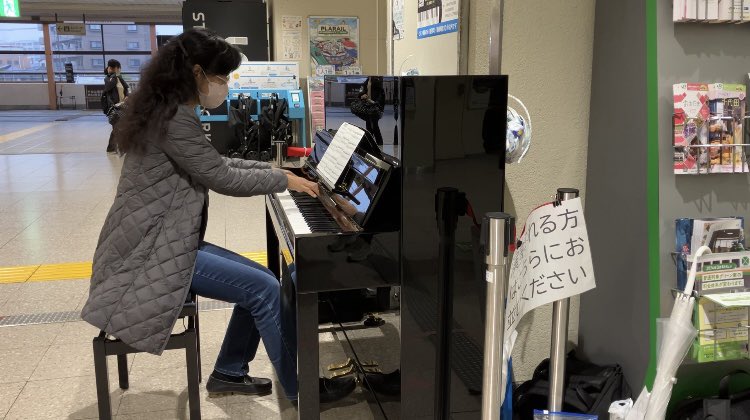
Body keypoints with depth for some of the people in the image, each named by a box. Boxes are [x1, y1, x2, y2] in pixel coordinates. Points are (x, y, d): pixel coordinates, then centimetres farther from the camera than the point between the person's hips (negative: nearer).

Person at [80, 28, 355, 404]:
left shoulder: (168, 110, 13)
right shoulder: (174, 118, -20)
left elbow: (216, 164, 21)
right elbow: (222, 178, -19)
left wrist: (274, 171, 15)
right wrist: (283, 180, -5)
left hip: (166, 240, 10)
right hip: (153, 251, -10)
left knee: (259, 281, 7)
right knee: (265, 289, -15)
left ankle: (229, 373, 20)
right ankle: (302, 390, 0)